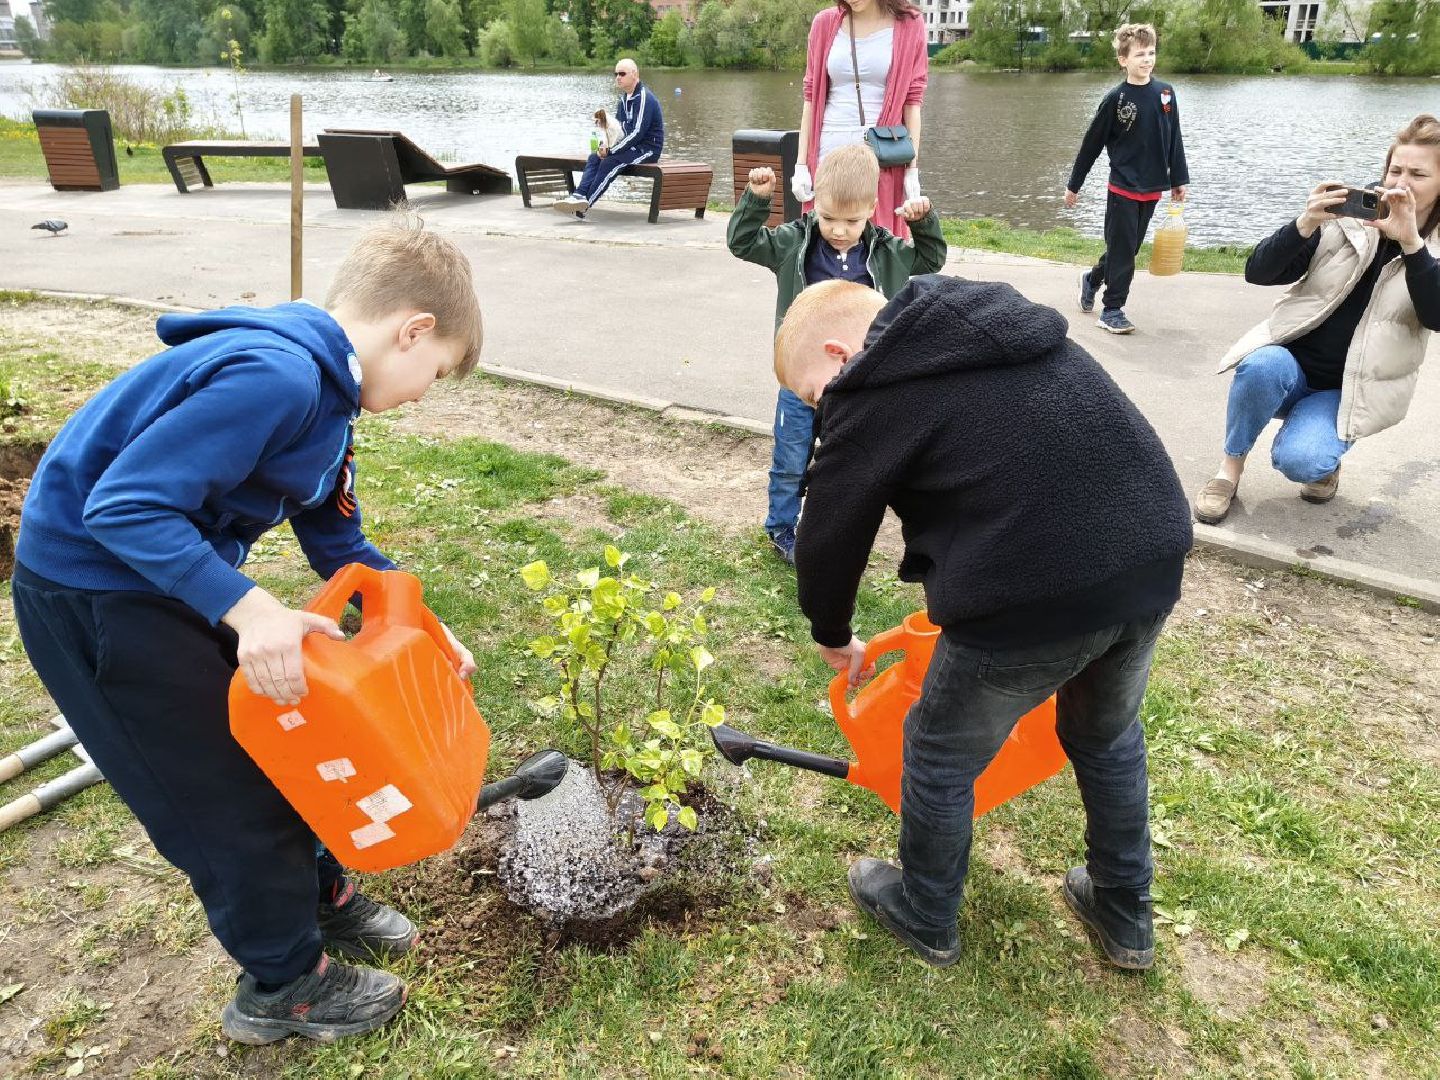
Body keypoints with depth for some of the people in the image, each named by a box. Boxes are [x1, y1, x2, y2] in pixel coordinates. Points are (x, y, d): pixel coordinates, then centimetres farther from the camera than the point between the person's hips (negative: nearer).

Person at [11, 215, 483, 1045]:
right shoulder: (275, 376, -29)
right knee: (228, 792, 4)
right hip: (96, 587, -9)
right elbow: (125, 508, -31)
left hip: (178, 575, 9)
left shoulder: (323, 387, 2)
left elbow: (337, 542, 8)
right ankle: (285, 986, 25)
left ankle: (324, 896, 40)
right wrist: (248, 609, -37)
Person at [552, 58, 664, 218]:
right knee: (594, 158, -8)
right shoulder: (625, 98, 14)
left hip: (647, 149, -9)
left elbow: (637, 133, -23)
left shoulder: (644, 98, -16)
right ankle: (580, 195, -25)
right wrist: (606, 145, -4)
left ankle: (584, 205, -28)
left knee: (609, 162, -27)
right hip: (632, 146, 9)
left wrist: (611, 151, -19)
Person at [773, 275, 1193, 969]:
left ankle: (926, 920, 40)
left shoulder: (875, 392, -5)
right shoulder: (1003, 322, 18)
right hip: (1155, 555, 8)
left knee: (942, 755, 17)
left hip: (1040, 595, -8)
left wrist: (833, 638, 21)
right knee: (1108, 736, 31)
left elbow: (829, 539, 3)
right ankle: (1125, 918, 48)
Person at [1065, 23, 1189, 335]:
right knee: (1122, 250, -2)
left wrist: (1179, 179, 9)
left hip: (1152, 189, 5)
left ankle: (1093, 279, 37)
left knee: (1128, 248, 13)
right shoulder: (1115, 99, -9)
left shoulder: (1165, 93, 3)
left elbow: (1174, 140, 9)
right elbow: (1091, 145, -3)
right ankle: (1112, 310, 9)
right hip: (1123, 189, -4)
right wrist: (1073, 185, 1)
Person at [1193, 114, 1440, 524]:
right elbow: (1257, 272, -6)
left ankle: (1326, 462, 9)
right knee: (1262, 366, -36)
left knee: (1297, 460, -30)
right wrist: (1305, 225, -23)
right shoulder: (1348, 221, 0)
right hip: (1291, 366, 1)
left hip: (1352, 391, -1)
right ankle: (1230, 467, -12)